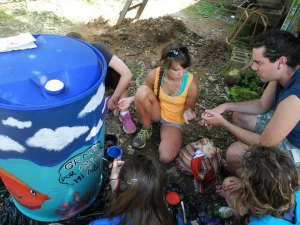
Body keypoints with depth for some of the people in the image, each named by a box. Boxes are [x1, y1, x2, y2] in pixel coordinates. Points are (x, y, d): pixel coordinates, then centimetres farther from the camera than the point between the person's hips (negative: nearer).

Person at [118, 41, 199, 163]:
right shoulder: (154, 75, -23)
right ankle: (146, 129, -5)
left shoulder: (191, 84, -28)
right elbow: (147, 96, -1)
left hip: (174, 122, -2)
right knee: (142, 91, -31)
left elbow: (189, 108, -10)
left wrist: (187, 113, -34)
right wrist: (131, 99, -17)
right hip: (156, 112, 3)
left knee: (165, 157, -26)